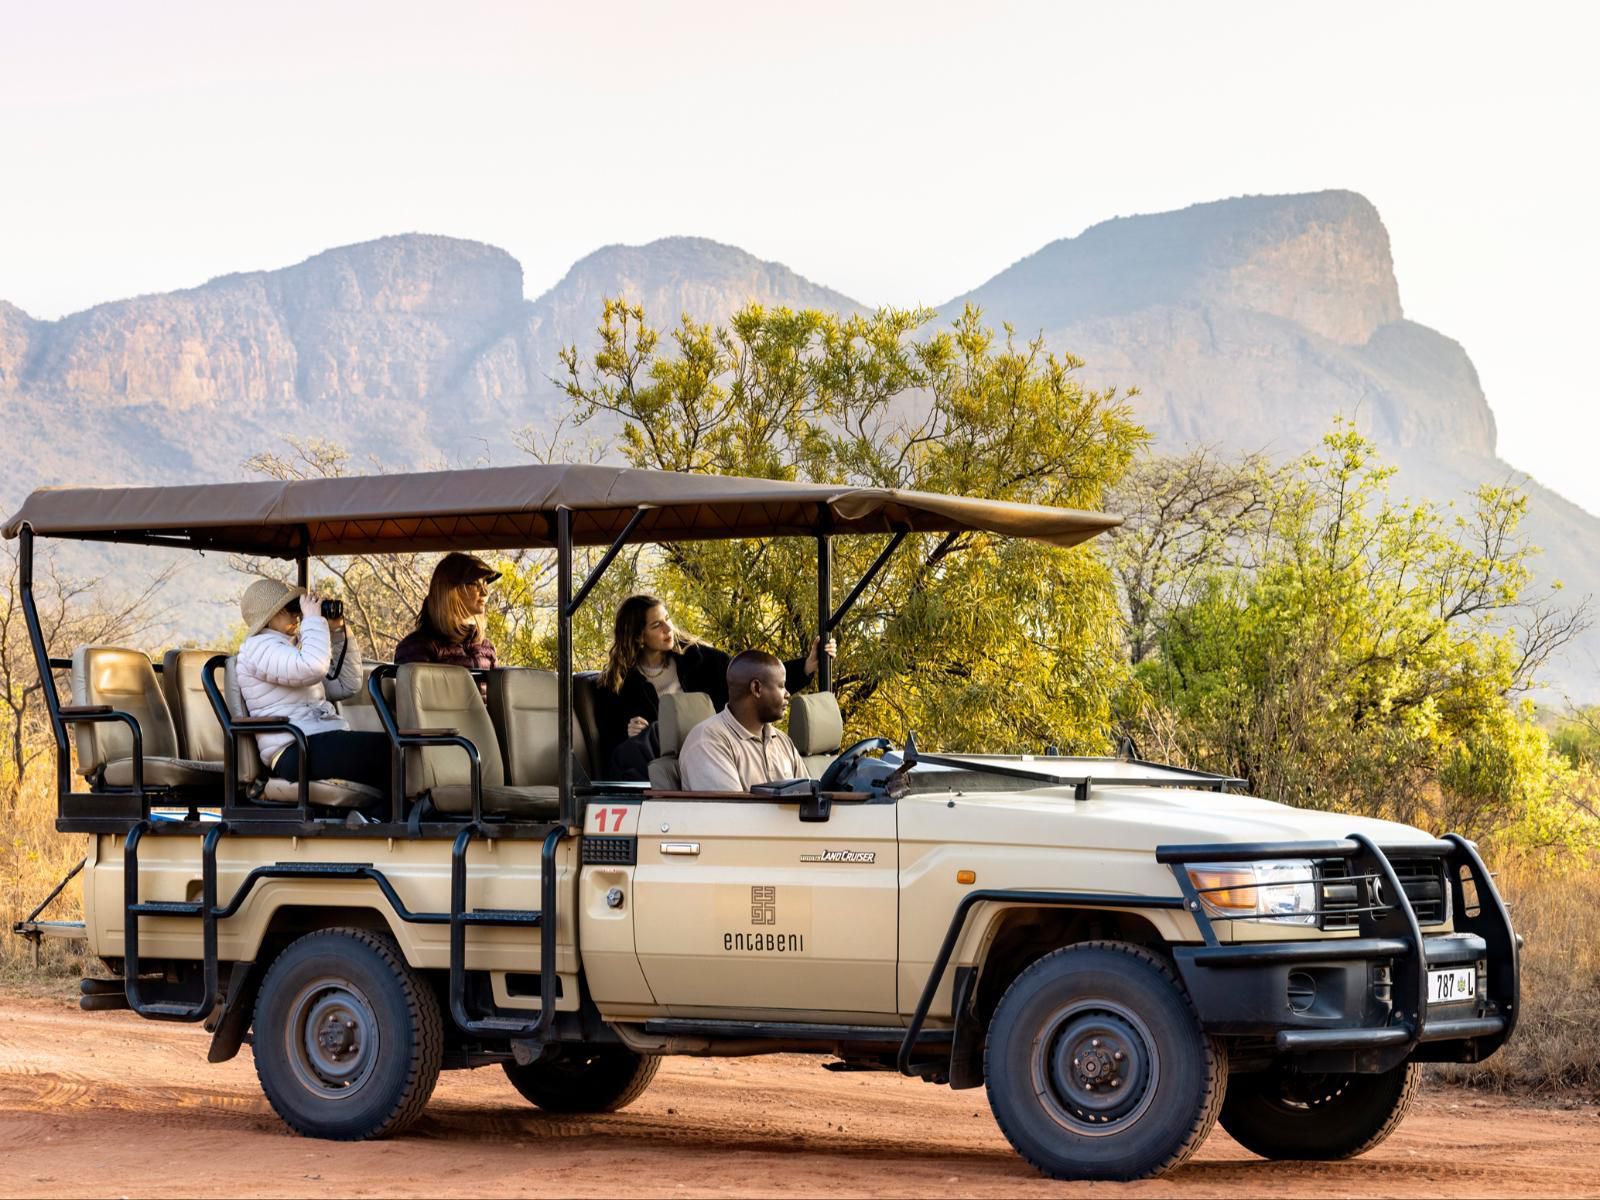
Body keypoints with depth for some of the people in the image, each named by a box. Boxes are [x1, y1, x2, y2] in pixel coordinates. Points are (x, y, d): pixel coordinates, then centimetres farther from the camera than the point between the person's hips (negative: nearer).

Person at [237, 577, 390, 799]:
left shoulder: (294, 649, 30)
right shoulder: (258, 647, 1)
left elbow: (347, 686, 30)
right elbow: (313, 668, -18)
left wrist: (338, 632, 24)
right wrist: (313, 619, -4)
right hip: (296, 753, -9)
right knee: (387, 749, -26)